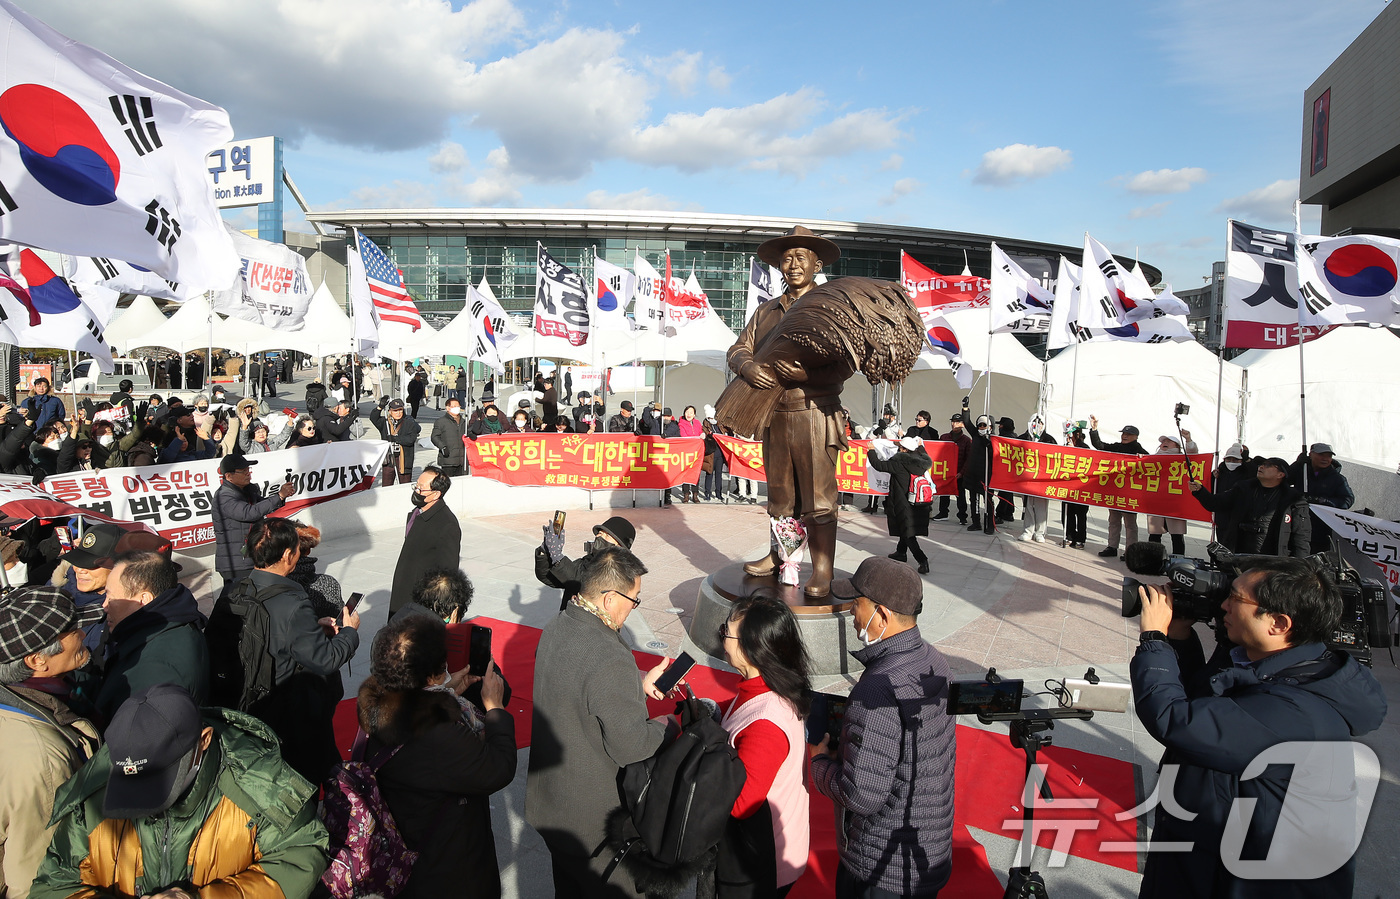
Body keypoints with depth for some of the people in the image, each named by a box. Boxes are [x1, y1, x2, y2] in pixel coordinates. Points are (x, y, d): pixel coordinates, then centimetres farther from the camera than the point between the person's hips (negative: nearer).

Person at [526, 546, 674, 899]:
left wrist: (639, 684, 7)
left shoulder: (556, 628, -6)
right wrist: (665, 727, -8)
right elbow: (630, 746, -26)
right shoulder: (612, 660, -34)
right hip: (594, 817, -8)